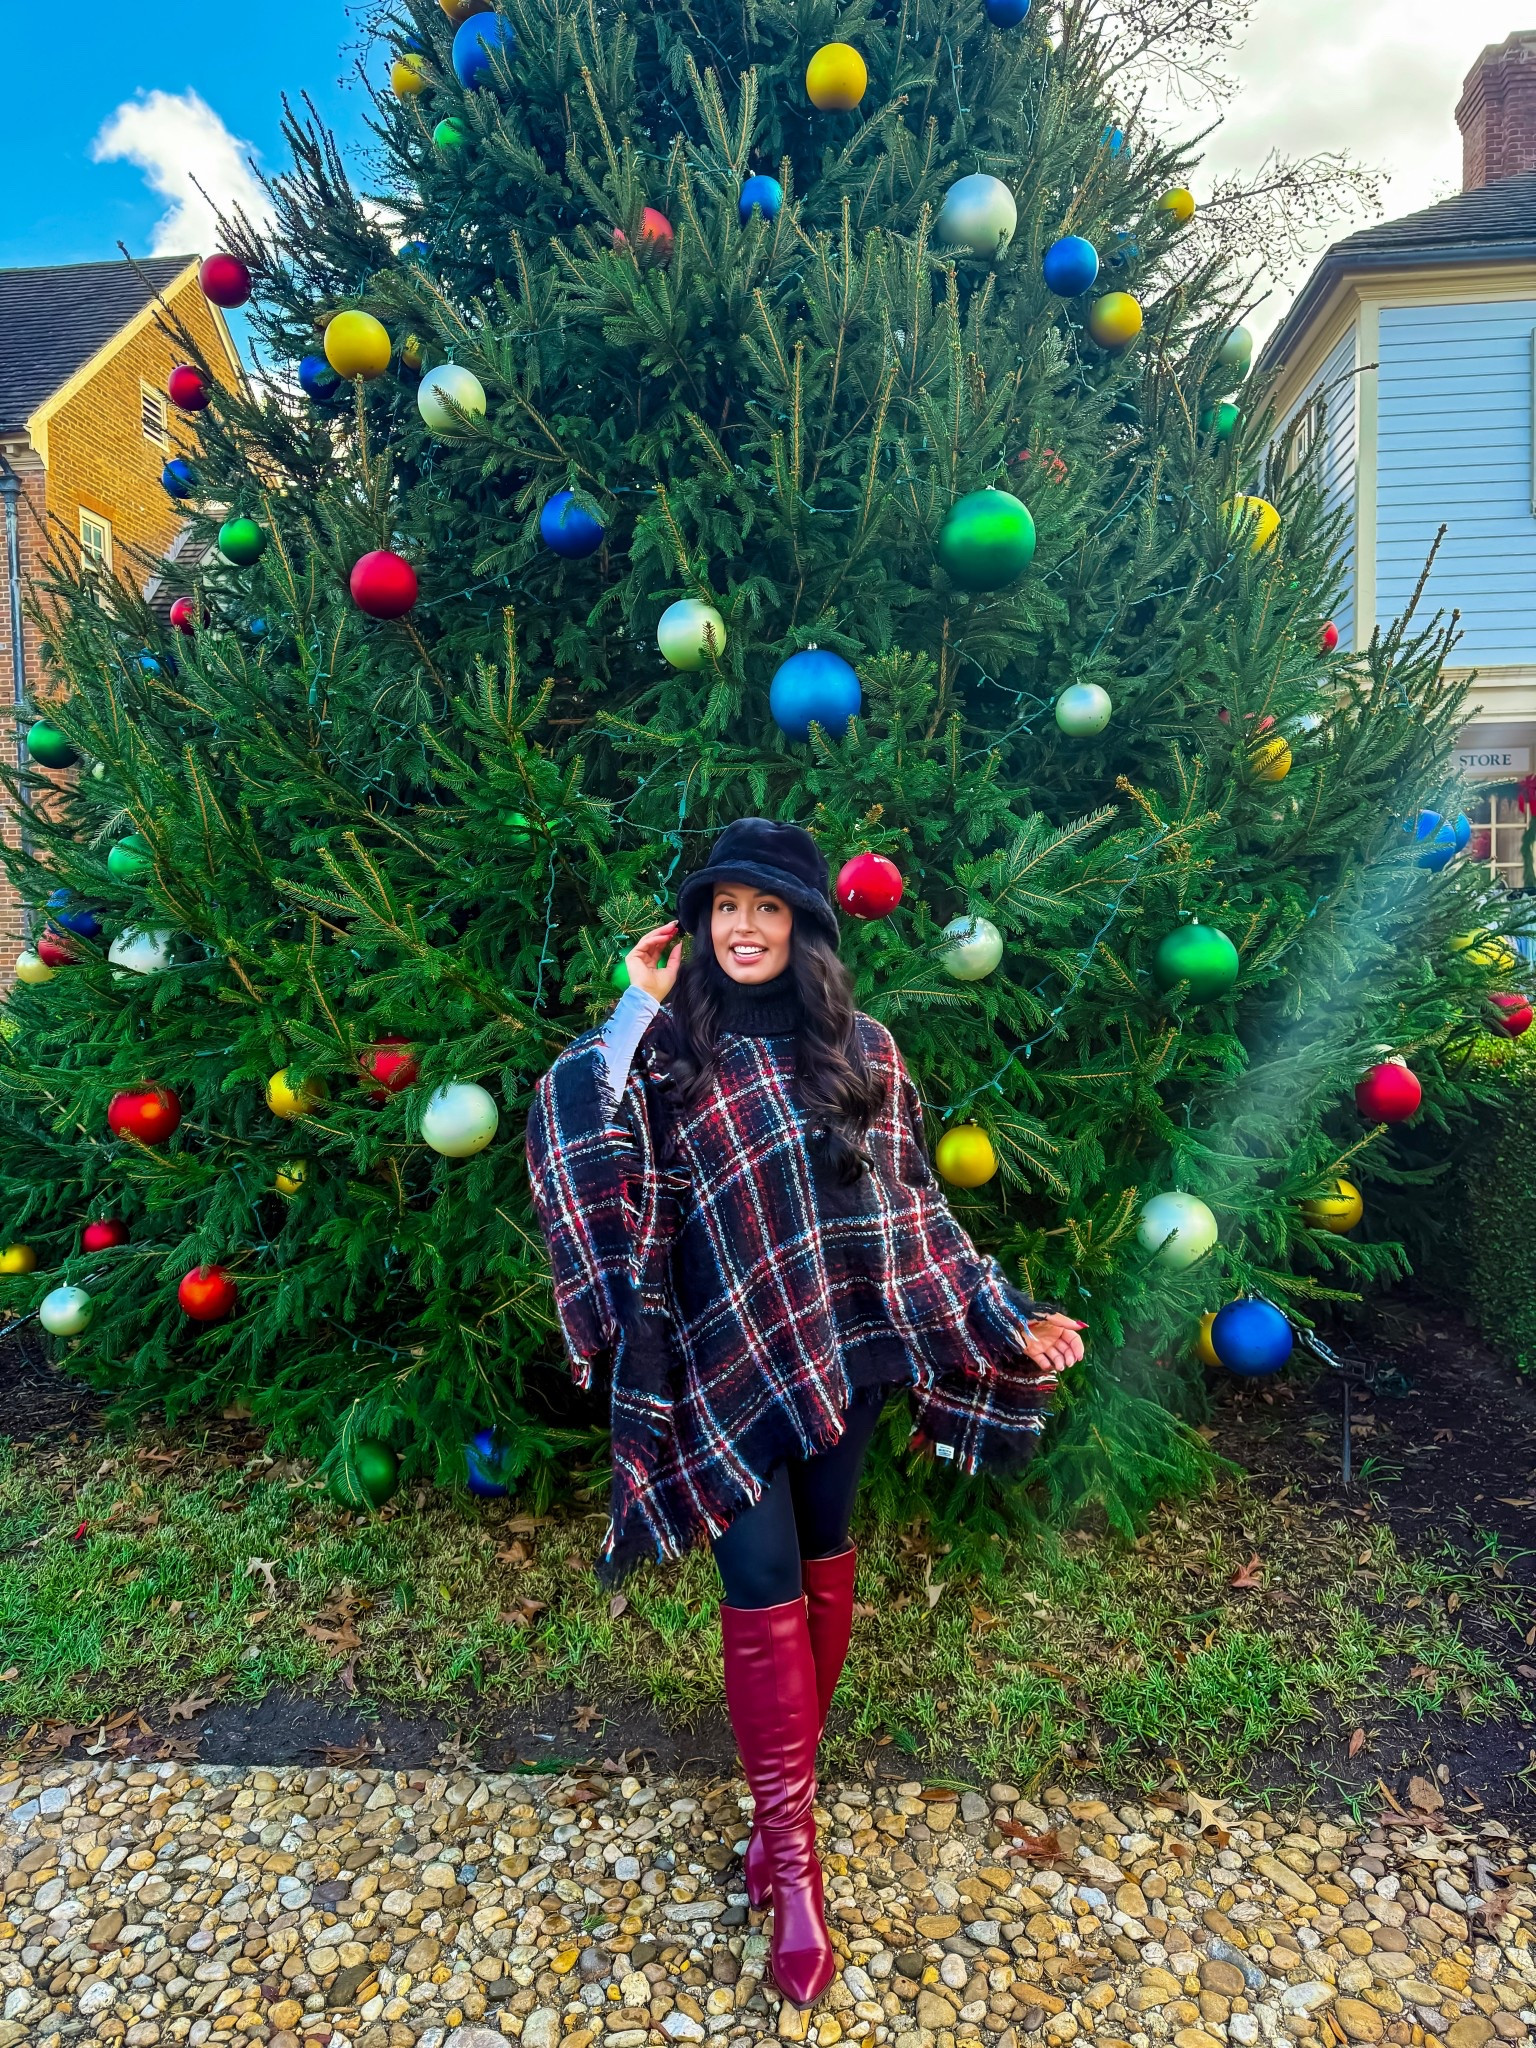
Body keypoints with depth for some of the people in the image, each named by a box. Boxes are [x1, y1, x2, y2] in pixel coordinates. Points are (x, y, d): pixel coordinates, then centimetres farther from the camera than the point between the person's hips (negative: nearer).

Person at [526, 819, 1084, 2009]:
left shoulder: (862, 1050, 3)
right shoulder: (665, 1048, -4)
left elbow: (915, 1207, 6)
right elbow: (567, 1139, -21)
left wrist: (1012, 1319, 3)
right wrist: (632, 1014, -18)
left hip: (843, 1354, 3)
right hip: (730, 1368, -3)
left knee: (822, 1565, 17)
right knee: (764, 1597, 2)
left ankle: (786, 1786, 40)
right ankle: (793, 1860, 20)